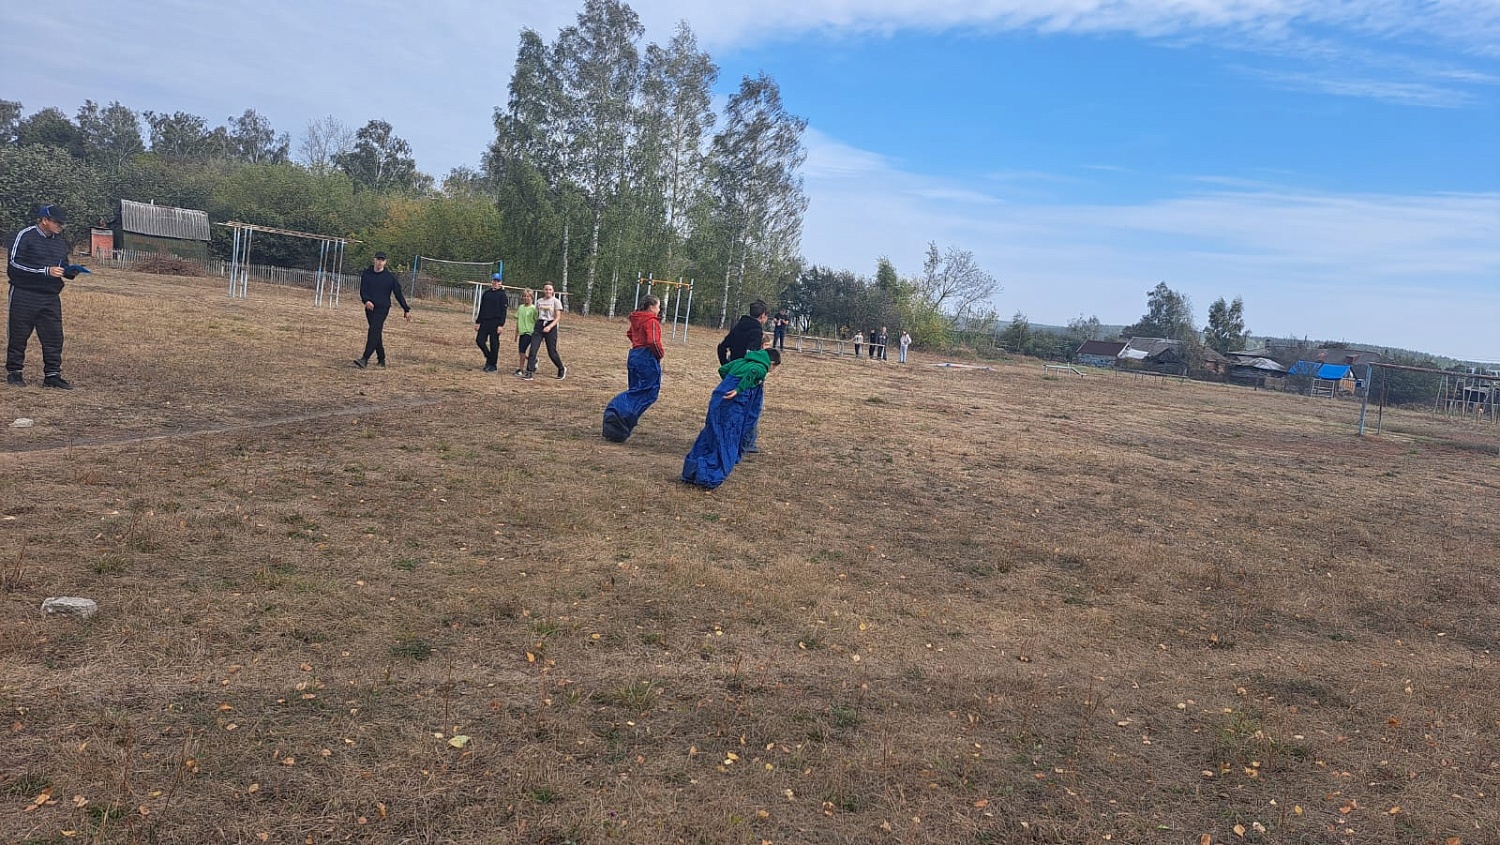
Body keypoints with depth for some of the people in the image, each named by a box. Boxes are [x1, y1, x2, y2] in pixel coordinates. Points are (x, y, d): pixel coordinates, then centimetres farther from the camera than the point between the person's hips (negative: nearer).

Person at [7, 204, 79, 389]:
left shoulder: (61, 242, 13)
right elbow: (14, 264, -14)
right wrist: (46, 271, -21)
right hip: (23, 296, -5)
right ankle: (14, 372, 15)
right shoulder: (25, 236, -6)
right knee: (18, 335, 4)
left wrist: (71, 271, -1)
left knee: (54, 336, 1)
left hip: (51, 298, 5)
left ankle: (52, 375, 6)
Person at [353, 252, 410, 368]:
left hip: (383, 308, -4)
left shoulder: (390, 277, -2)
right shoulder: (366, 274, 5)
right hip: (370, 308, 4)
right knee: (376, 334, 9)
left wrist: (406, 310, 1)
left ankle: (365, 359, -23)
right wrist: (366, 300, -21)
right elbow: (362, 290, 1)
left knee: (374, 332, -16)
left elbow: (398, 294, 1)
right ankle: (381, 360, 19)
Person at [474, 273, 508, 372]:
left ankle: (493, 365, 9)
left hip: (495, 323, -5)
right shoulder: (486, 293, 13)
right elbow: (481, 308, 17)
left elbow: (503, 311, -8)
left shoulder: (502, 295, -3)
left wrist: (500, 325, -15)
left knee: (494, 344, -1)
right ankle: (489, 357, 20)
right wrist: (477, 322, 12)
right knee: (479, 340, -1)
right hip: (484, 321, 5)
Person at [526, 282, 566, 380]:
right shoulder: (539, 301, 13)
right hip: (539, 325, 4)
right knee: (533, 349, -10)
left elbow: (558, 317, -7)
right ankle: (529, 372, -8)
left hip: (551, 326, -4)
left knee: (552, 352, 0)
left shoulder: (556, 301, -1)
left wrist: (550, 327, -20)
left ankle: (562, 370, 23)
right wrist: (534, 327, 14)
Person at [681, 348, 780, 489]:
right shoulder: (761, 369, 0)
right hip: (733, 404, -7)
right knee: (727, 442, 1)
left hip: (718, 398, 7)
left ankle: (691, 472, 15)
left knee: (709, 435, 15)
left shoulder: (741, 361, 22)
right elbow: (752, 371, -22)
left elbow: (722, 369, 24)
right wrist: (739, 389, -20)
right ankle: (711, 477, -7)